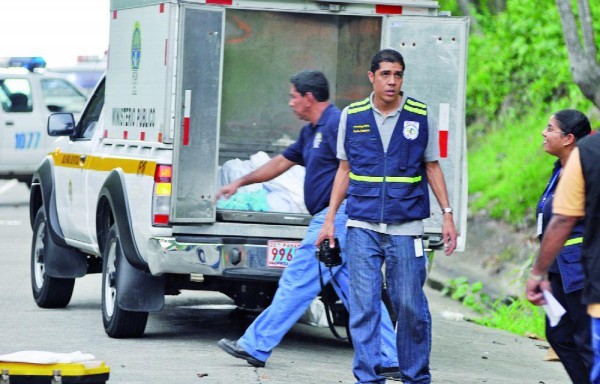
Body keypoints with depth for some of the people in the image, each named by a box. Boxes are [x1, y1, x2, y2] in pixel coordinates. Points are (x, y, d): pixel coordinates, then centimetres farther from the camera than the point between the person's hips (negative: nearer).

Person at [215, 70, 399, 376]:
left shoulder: (336, 124, -11)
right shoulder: (311, 131, 20)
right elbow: (282, 162, 31)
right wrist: (240, 182, 36)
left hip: (336, 217, -10)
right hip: (332, 220, 10)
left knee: (296, 284, -3)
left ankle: (255, 347, 2)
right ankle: (391, 359, 4)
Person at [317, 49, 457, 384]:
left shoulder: (420, 116, 3)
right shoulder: (352, 116, 5)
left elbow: (432, 168, 9)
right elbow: (345, 170, 13)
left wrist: (448, 215, 2)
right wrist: (330, 218, 9)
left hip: (405, 227, -1)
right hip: (363, 227, 1)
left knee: (410, 306, 0)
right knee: (364, 305, -3)